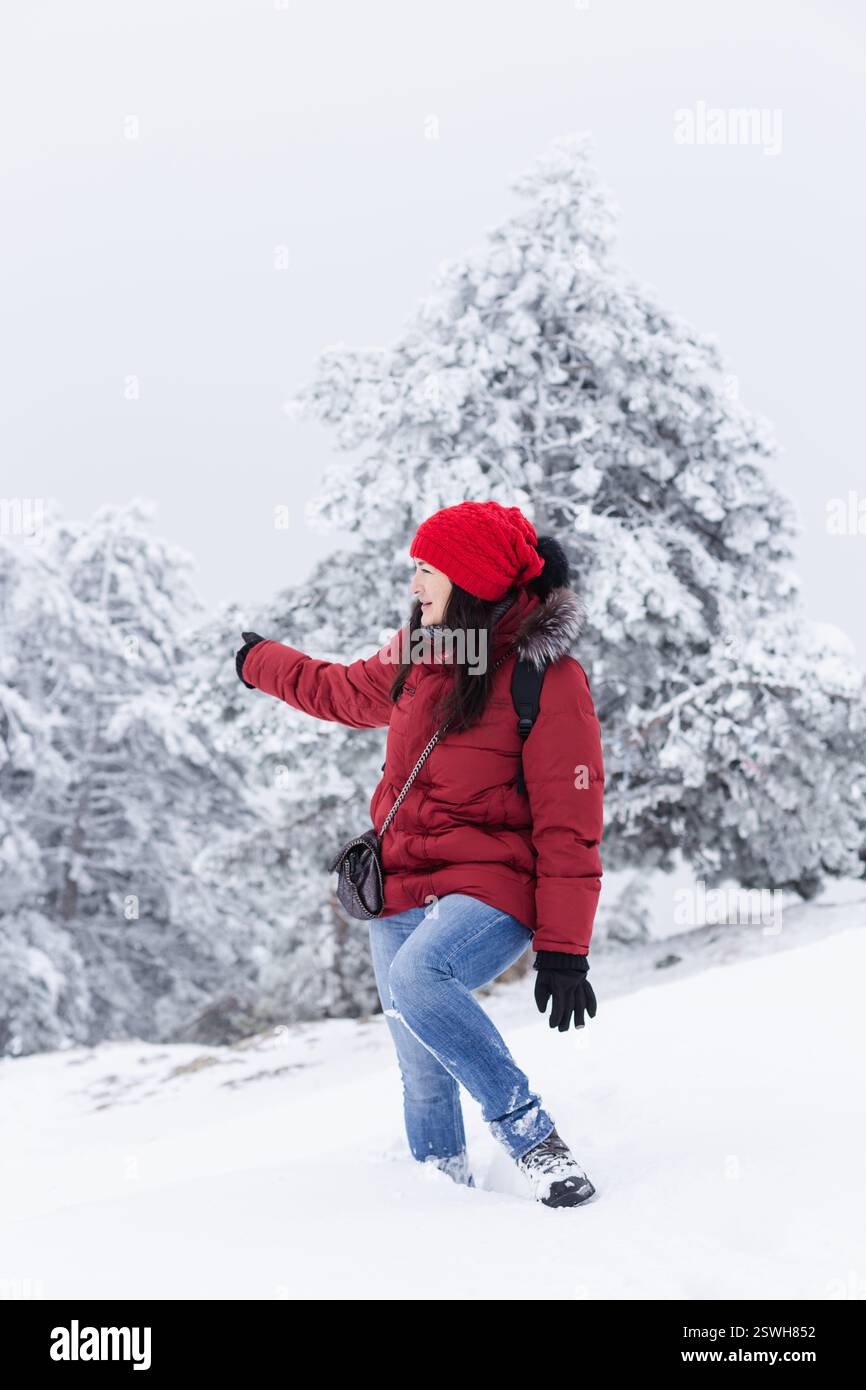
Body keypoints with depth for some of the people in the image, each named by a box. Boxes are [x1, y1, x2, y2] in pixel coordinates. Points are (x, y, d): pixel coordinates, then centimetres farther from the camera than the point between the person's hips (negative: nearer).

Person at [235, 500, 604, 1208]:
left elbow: (569, 826, -13)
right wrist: (261, 662, 44)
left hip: (491, 886, -6)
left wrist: (564, 950, -16)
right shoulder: (417, 654, 8)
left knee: (419, 977, -34)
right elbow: (347, 692, 31)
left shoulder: (548, 677, -12)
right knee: (424, 1077, 4)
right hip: (402, 886, 6)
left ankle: (531, 1135, -20)